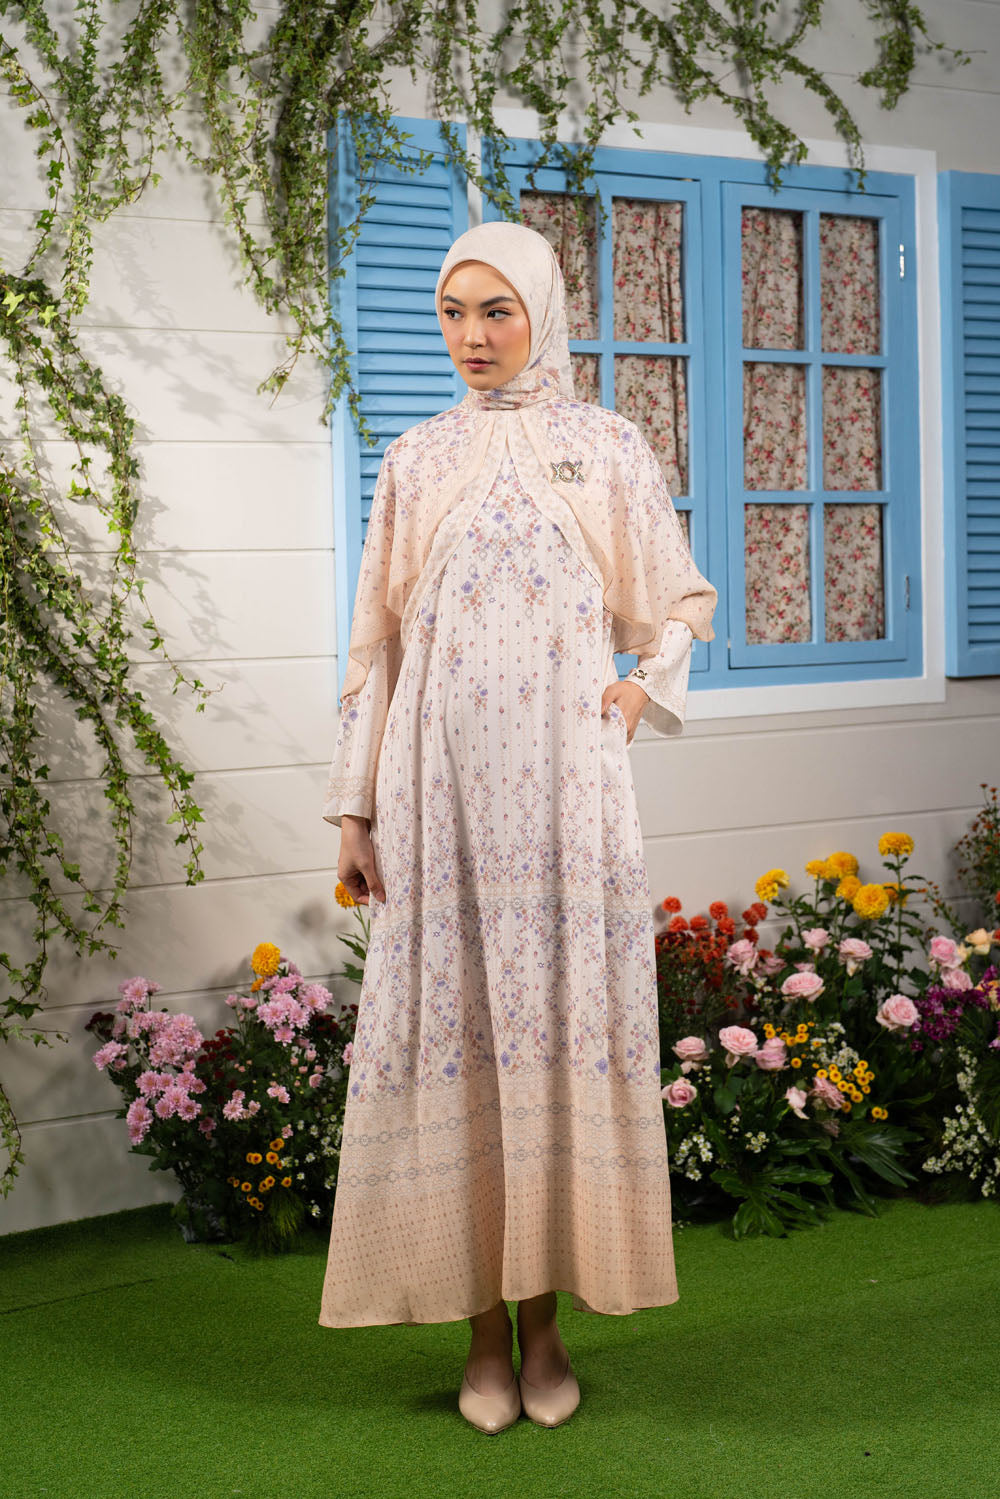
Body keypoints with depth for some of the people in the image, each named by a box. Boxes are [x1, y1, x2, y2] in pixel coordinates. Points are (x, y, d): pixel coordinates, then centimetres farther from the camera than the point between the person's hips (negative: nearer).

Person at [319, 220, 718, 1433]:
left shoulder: (608, 447, 9)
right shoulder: (414, 461, 12)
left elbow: (681, 601, 17)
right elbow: (378, 641, 10)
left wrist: (645, 688, -3)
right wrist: (355, 807, 5)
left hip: (564, 776, -1)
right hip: (441, 781, 1)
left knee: (563, 1018, -2)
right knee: (452, 1019, -1)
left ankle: (547, 1323, 9)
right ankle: (484, 1331, 9)